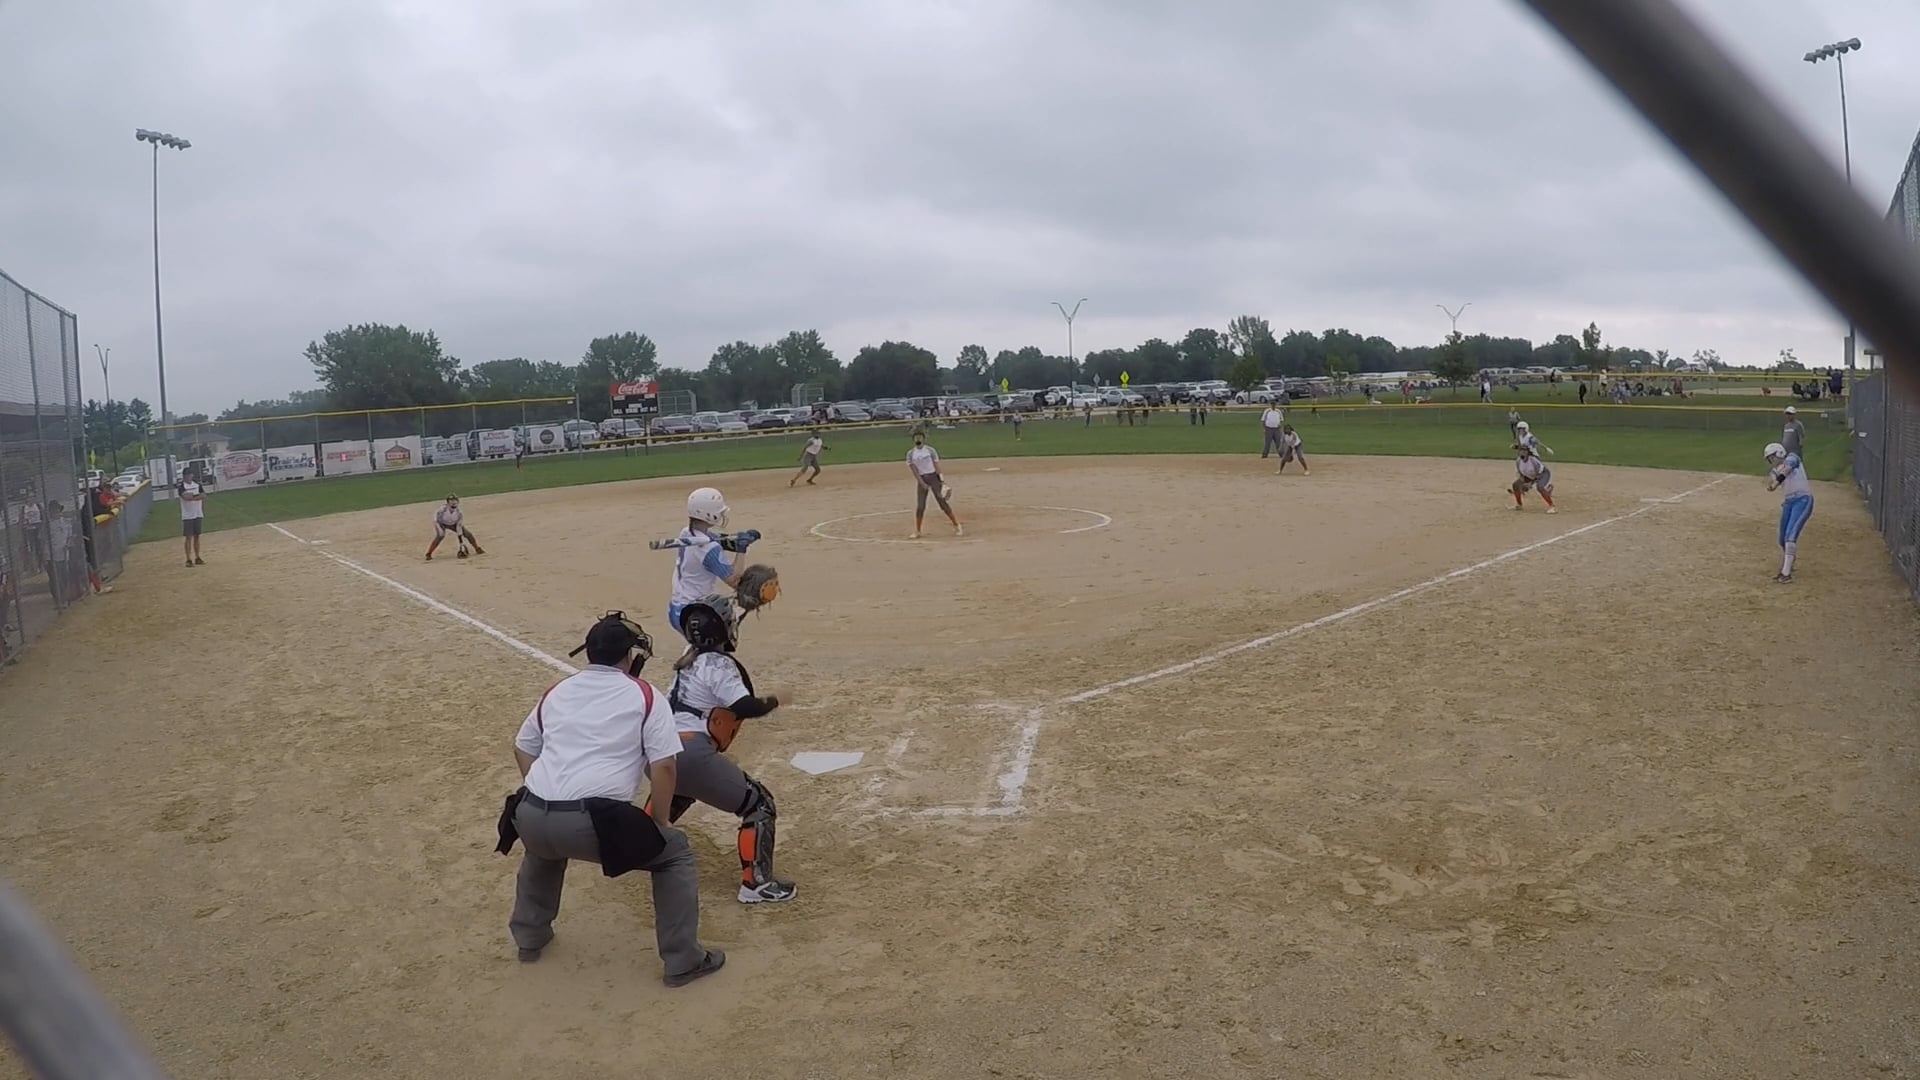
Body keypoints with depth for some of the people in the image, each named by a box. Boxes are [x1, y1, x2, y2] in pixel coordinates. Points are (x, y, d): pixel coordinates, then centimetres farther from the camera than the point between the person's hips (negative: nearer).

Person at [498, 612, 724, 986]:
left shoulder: (557, 691, 20)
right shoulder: (645, 696, 5)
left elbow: (522, 748, 31)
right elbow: (664, 765, -3)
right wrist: (659, 821, 10)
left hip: (531, 818, 6)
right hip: (594, 824, -6)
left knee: (545, 847, 42)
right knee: (675, 851, 16)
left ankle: (529, 937, 50)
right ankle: (683, 961, 16)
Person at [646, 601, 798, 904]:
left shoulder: (690, 660, 16)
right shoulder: (719, 665, -8)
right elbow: (745, 707, -18)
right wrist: (776, 700, -1)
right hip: (690, 754, -9)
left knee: (676, 788, 44)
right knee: (759, 803, -1)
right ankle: (756, 883, -4)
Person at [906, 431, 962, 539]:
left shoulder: (930, 450, -1)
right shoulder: (910, 454, 2)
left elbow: (936, 465, -3)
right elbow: (914, 470, -4)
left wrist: (941, 480, -11)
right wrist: (922, 483, -15)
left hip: (933, 477, -2)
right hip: (921, 479, 2)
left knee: (943, 502, -5)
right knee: (920, 506, -1)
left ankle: (957, 526, 1)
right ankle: (917, 531, 7)